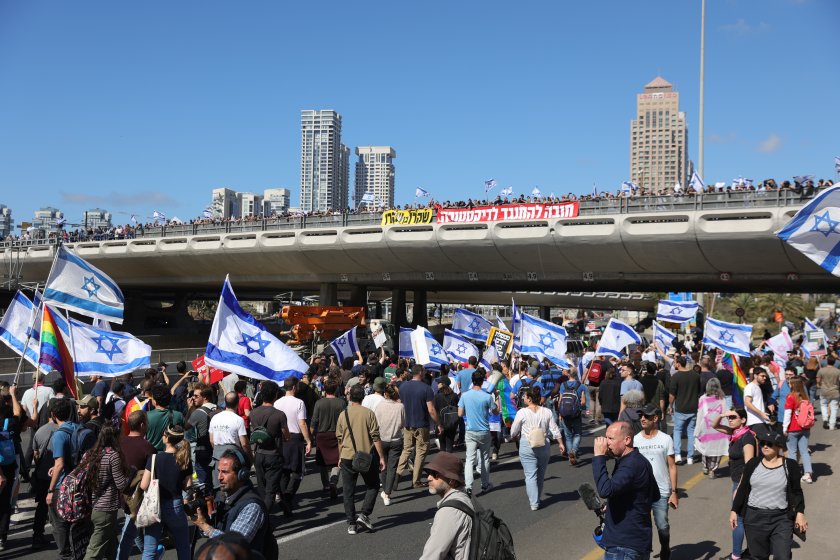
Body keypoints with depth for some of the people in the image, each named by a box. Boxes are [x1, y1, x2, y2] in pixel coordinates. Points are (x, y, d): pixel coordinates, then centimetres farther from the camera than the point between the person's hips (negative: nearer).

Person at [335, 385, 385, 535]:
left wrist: (340, 457, 21)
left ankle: (351, 524, 10)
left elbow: (340, 439, 8)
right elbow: (376, 437, -8)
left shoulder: (343, 415, 0)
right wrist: (381, 457, -2)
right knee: (373, 486, 16)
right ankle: (364, 514, 1)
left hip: (347, 457, 2)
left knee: (348, 492, 10)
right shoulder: (369, 413, -7)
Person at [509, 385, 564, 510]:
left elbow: (513, 432, -3)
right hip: (544, 445, 4)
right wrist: (561, 443, 14)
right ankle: (536, 498, 31)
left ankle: (534, 503, -2)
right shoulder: (547, 412, -1)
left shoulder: (522, 412, -10)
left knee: (530, 475, 2)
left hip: (527, 446, -3)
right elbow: (555, 430, 2)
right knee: (541, 475, 19)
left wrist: (514, 436, 19)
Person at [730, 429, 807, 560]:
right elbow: (743, 489, 6)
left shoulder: (790, 465, -2)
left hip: (781, 519, -1)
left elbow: (797, 492, 4)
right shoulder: (753, 464, 0)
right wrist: (734, 511, 5)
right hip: (754, 517, 2)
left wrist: (800, 513, -5)